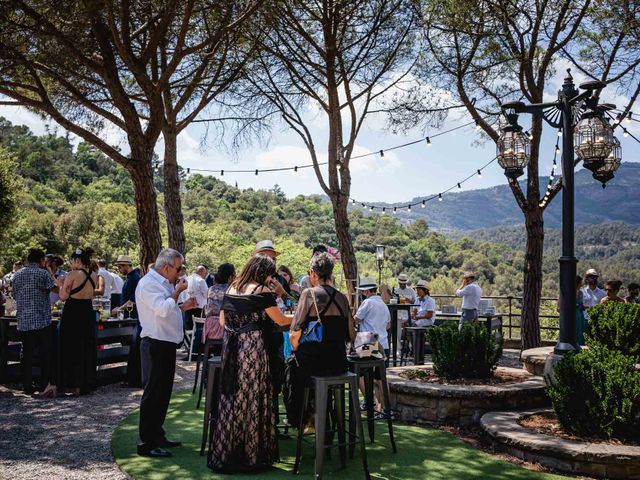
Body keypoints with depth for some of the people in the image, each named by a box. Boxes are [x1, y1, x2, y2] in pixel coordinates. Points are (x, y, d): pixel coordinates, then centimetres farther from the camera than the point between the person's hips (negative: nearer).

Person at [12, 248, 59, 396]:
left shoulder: (16, 275, 12)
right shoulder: (43, 274, -7)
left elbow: (15, 296, 20)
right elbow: (57, 290, -13)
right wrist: (52, 276, 5)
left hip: (23, 322, 5)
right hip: (42, 321, -5)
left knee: (26, 355, 10)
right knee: (45, 354, 3)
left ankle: (27, 387, 12)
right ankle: (45, 384, 0)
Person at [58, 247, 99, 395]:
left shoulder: (73, 275, -13)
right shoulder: (94, 276, 4)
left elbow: (63, 297, -11)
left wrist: (62, 285, 7)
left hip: (72, 314, -5)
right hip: (88, 313, 6)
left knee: (72, 350, 6)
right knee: (87, 350, 14)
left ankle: (75, 384, 8)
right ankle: (87, 383, 19)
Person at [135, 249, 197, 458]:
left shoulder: (163, 283, 17)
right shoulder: (148, 284, -14)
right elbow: (162, 309, -27)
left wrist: (184, 306, 12)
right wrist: (177, 291, -15)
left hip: (167, 344, 10)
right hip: (156, 345, -10)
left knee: (163, 393, 16)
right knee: (153, 393, -5)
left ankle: (157, 435, 27)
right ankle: (146, 443, 2)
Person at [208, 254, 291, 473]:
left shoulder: (231, 289, 12)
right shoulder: (261, 291, -6)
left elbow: (223, 321, 18)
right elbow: (281, 321, -1)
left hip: (230, 347, 6)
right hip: (252, 347, -6)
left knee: (231, 399, 11)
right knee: (251, 399, 2)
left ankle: (224, 454, 19)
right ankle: (250, 455, 9)